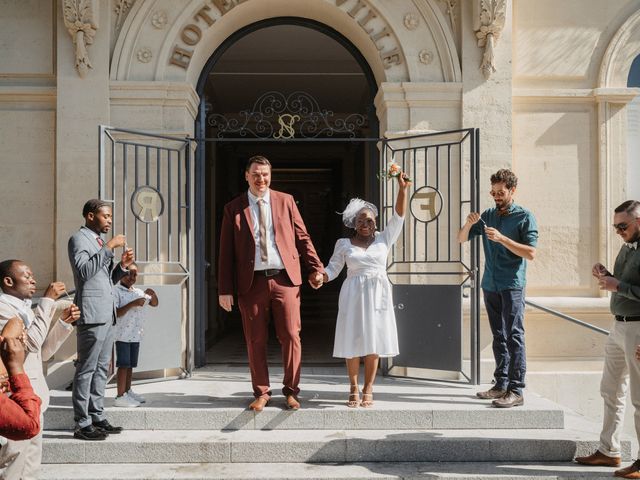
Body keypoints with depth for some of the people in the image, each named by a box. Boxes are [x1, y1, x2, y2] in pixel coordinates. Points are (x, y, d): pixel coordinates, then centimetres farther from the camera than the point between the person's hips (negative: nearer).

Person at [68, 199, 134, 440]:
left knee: (101, 368, 11)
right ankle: (82, 424, -3)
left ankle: (97, 417, 17)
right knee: (86, 369, -6)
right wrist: (109, 248, -20)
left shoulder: (100, 242, 21)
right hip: (92, 314, -9)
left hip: (107, 314, 9)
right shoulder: (79, 239, -4)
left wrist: (122, 266, 6)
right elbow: (84, 271, -21)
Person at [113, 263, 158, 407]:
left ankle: (128, 392, 23)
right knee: (124, 364, -7)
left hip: (136, 334, 7)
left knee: (131, 365, 14)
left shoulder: (138, 292, 14)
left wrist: (152, 293, 0)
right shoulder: (116, 291, -9)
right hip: (123, 334, -7)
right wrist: (132, 304, -24)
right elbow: (114, 313, -18)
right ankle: (120, 397, -4)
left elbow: (154, 303, 21)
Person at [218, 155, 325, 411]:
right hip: (252, 282, 0)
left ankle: (291, 391, 16)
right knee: (256, 340, 5)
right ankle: (261, 392, 20)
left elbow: (302, 236, 10)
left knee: (290, 335, 1)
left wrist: (316, 267, 2)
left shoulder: (285, 201, 9)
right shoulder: (233, 208, 6)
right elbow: (226, 251, 4)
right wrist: (225, 289, -1)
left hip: (284, 278, 0)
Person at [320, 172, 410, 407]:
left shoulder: (384, 239, 7)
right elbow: (333, 268, 3)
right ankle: (353, 389, 11)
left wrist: (402, 189, -11)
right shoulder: (344, 244, 6)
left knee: (373, 343, 3)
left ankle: (368, 390, 13)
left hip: (378, 294, 1)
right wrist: (320, 277, -19)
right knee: (353, 342, 0)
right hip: (353, 295, -1)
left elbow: (399, 216, -1)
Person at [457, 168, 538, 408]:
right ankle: (501, 385, 17)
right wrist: (468, 224, -5)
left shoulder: (525, 217, -2)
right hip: (490, 285, 6)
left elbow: (530, 253, -10)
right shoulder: (488, 215, 13)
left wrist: (502, 238, -18)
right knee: (498, 336, 11)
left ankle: (516, 391, -7)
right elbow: (461, 239, 15)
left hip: (512, 285, -6)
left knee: (514, 336, -8)